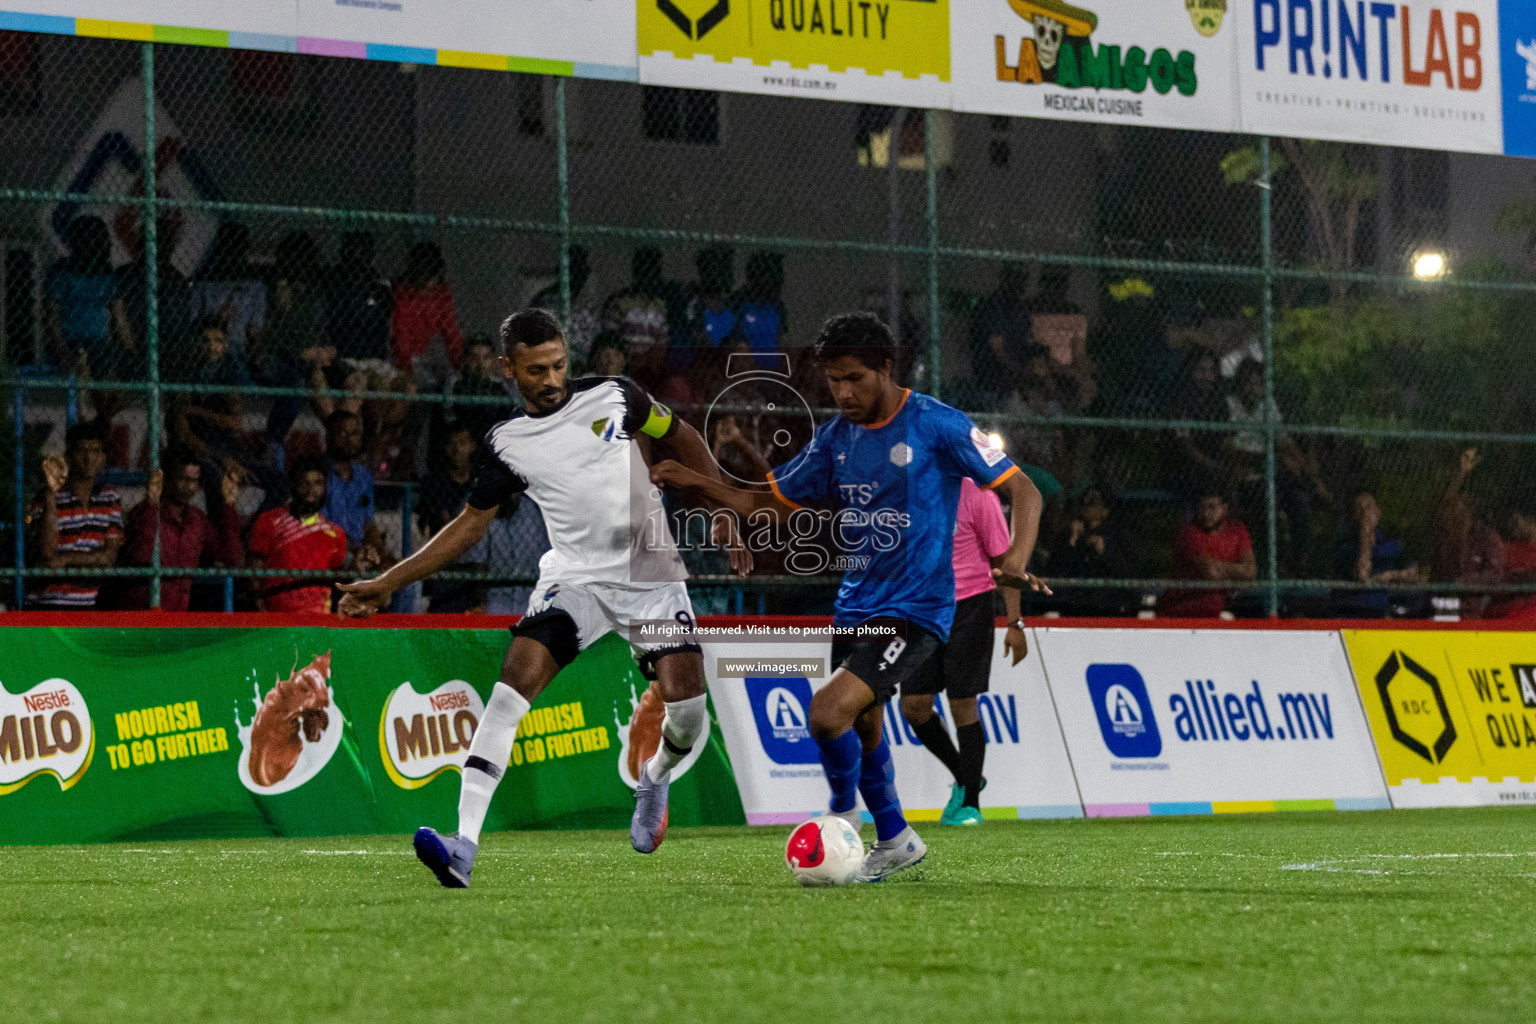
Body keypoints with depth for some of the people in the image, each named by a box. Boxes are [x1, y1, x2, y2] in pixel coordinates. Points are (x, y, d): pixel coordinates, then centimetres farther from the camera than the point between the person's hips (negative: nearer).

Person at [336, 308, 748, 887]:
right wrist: (387, 584, 3)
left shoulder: (613, 397, 0)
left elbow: (683, 439, 13)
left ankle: (654, 781, 27)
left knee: (686, 710, -14)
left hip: (652, 577, 0)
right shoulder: (506, 445, 1)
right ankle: (464, 846, -32)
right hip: (575, 577, 0)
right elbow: (470, 524, 8)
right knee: (516, 679, -24)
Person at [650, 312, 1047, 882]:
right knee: (864, 726, 19)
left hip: (916, 611, -7)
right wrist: (695, 483, -1)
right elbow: (766, 504, 14)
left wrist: (1015, 562, -26)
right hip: (855, 606, 7)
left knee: (829, 711, -22)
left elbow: (1023, 491, -9)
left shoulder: (936, 426, -11)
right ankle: (894, 839, 40)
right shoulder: (836, 438, 8)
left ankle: (845, 813, 4)